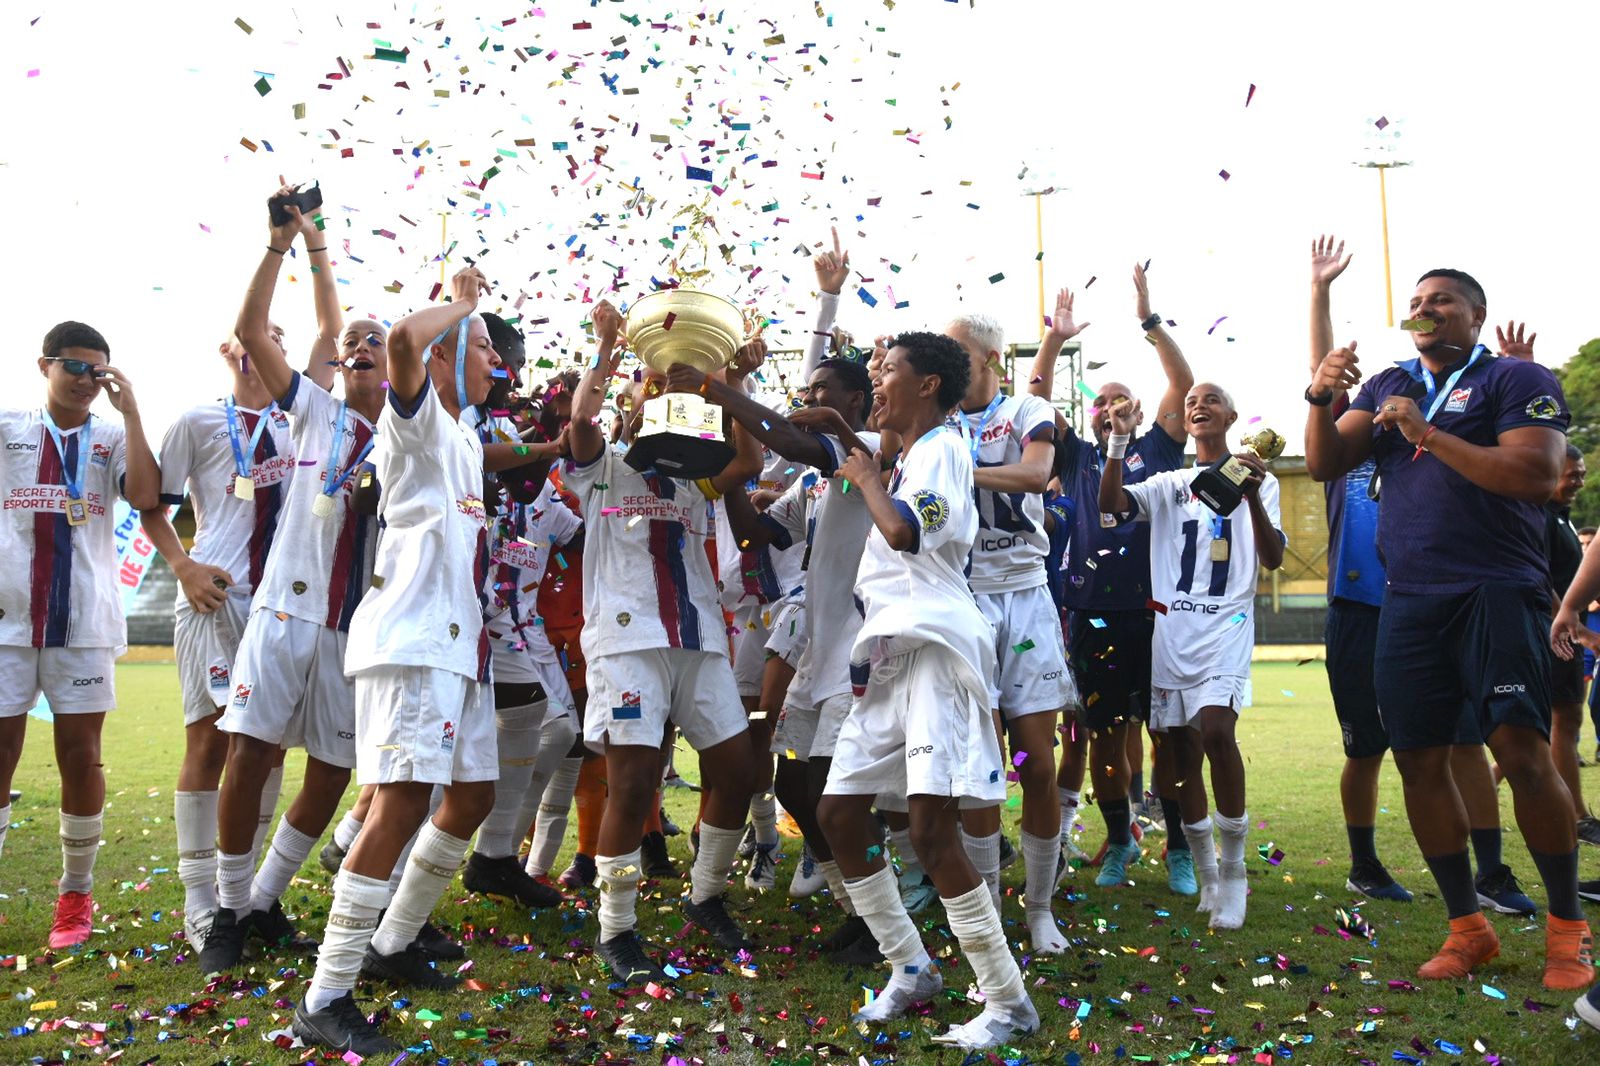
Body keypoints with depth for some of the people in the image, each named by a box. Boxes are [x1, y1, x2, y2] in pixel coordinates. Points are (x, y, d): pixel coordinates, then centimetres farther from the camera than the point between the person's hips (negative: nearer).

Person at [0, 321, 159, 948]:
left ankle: (76, 895, 15)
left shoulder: (113, 437, 9)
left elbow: (145, 496, -10)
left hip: (82, 621, 0)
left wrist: (130, 411, -8)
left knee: (80, 755, 3)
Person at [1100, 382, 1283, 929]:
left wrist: (1253, 495, -18)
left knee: (1216, 730, -25)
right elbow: (1109, 503, -1)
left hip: (1227, 625, -3)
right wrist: (1119, 441, -12)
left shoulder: (1257, 480, 9)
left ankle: (1233, 871, -12)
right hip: (1172, 629, 4)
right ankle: (1207, 878, 18)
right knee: (1182, 751, 4)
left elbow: (1273, 558, -3)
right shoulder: (1167, 484, 17)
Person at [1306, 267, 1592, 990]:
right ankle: (1466, 929, 16)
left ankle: (1567, 929, 4)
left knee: (1523, 753, -13)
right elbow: (1325, 465, 9)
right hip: (1409, 601, 6)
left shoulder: (1516, 380, 2)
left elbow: (1538, 477, -13)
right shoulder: (1387, 388, 18)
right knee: (1419, 760, 4)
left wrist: (1426, 433, -15)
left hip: (1496, 593, -5)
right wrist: (1320, 400, -9)